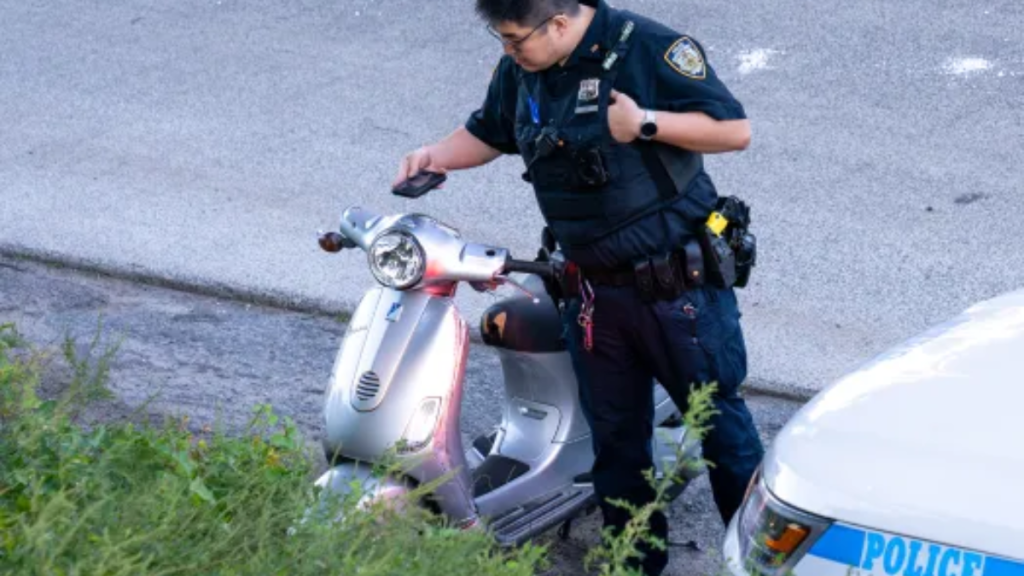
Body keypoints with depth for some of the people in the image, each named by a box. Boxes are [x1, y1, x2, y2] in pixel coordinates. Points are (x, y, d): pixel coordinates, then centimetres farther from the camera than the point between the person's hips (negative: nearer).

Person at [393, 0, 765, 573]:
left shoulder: (650, 48, -16)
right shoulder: (519, 72, 2)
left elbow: (735, 129, -16)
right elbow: (489, 133, 19)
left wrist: (646, 122, -26)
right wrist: (436, 155, 1)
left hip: (679, 284, -5)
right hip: (596, 290, 6)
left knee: (719, 418, 7)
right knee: (615, 434, 15)